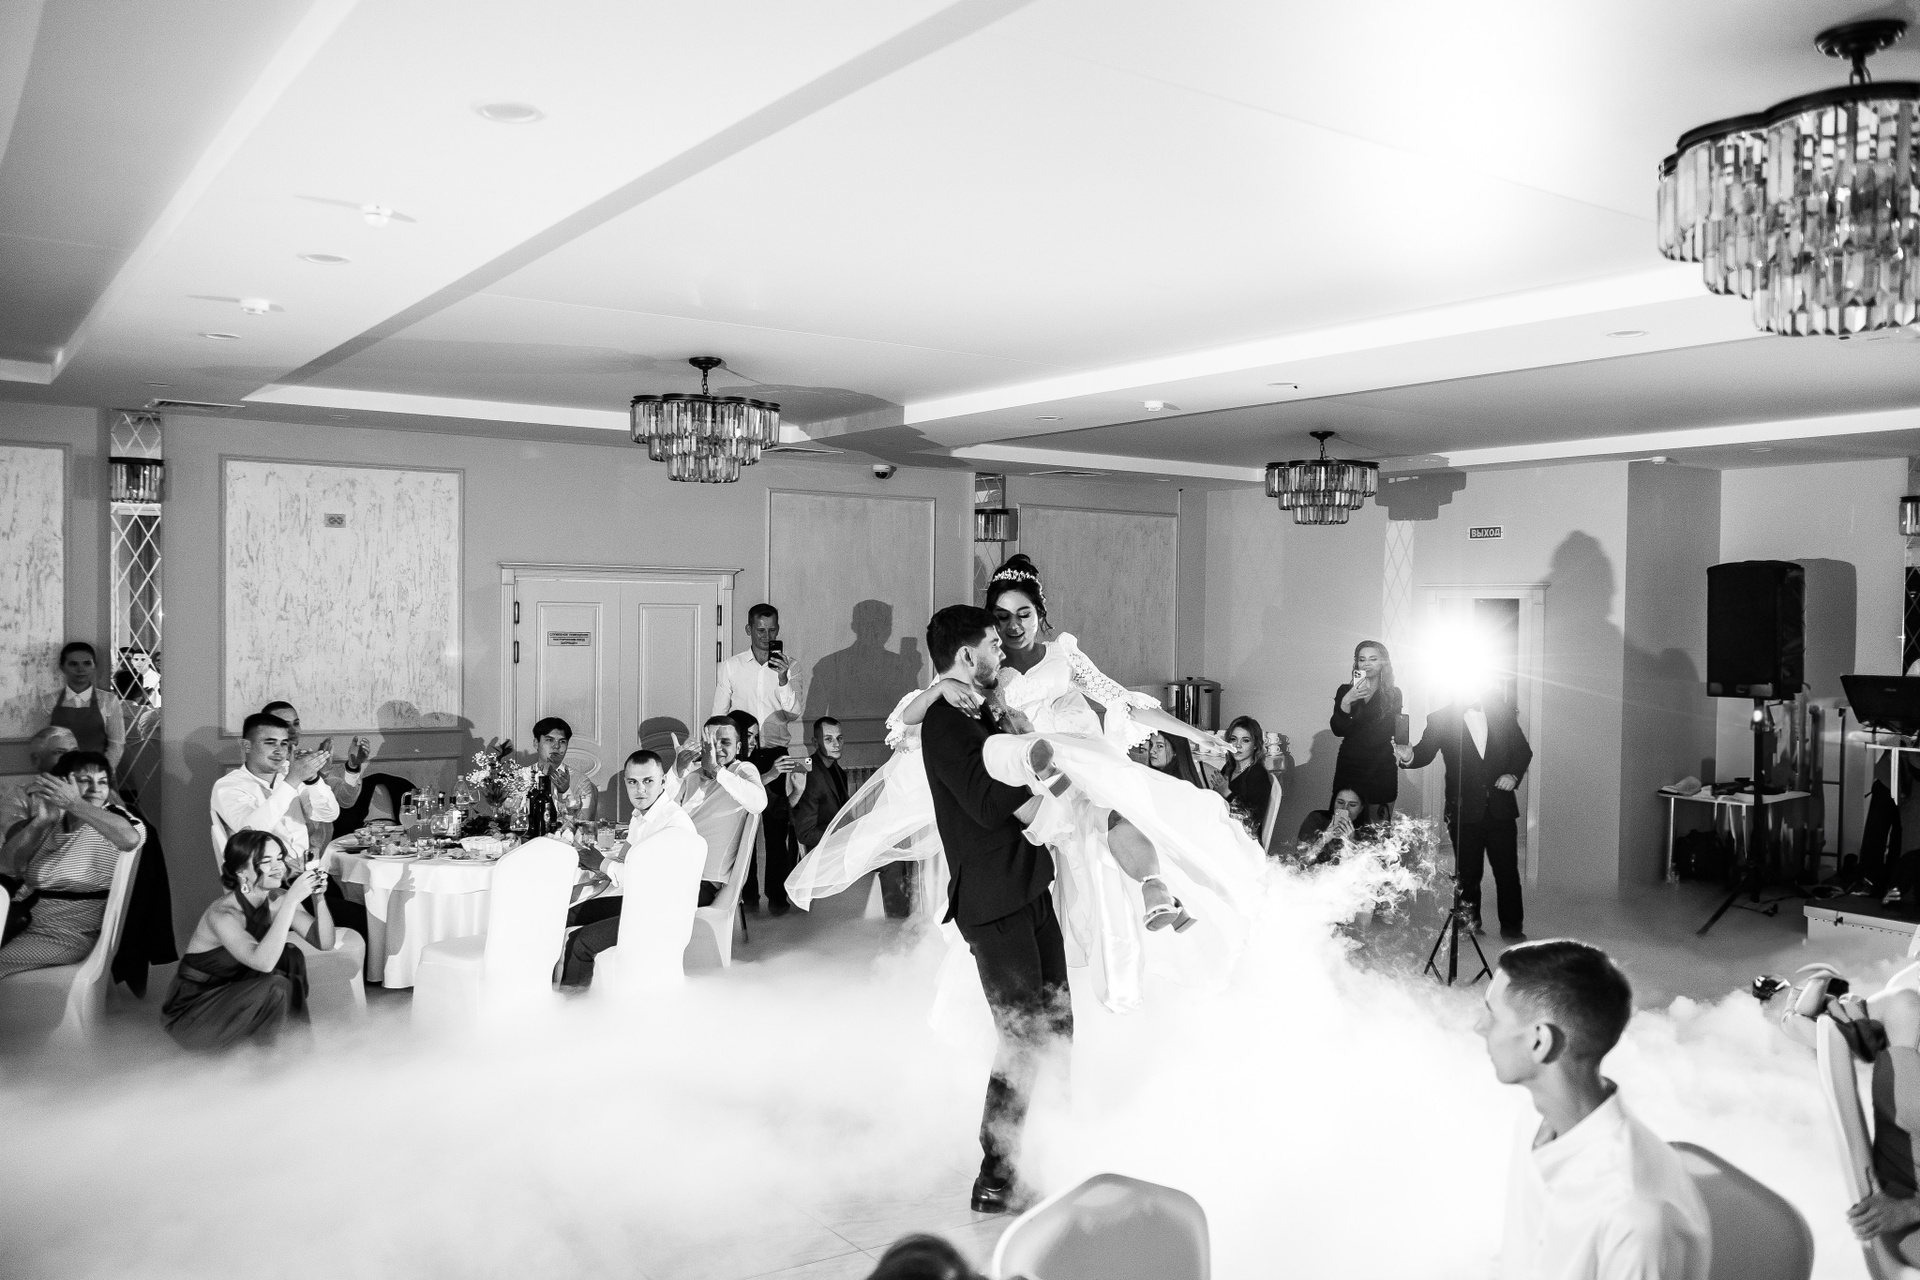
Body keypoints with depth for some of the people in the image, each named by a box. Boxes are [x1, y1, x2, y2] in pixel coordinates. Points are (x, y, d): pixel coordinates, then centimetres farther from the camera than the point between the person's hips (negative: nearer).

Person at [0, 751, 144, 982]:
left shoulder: (112, 817, -3)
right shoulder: (48, 820, 12)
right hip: (21, 920, 5)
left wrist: (73, 803, -27)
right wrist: (39, 822, -13)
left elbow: (131, 838, -28)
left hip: (69, 933, -5)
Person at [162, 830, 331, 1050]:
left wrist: (319, 897, -29)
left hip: (234, 995, 7)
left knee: (290, 957, -13)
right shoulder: (222, 912, -27)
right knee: (274, 987, -27)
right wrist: (291, 900, -44)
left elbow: (325, 943, -13)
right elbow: (263, 962, -43)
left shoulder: (277, 900, -8)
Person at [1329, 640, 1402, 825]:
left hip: (1381, 770, -1)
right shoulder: (1345, 691, 8)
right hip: (1349, 767, 1)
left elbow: (1384, 733, -2)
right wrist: (1346, 701, -15)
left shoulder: (1393, 694, 5)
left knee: (1377, 829, -4)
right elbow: (1337, 730, -3)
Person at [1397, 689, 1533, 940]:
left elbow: (1523, 750, 12)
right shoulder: (1441, 719, -2)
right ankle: (1469, 923, 21)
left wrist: (1514, 774, -6)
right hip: (1465, 811, -1)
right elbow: (1425, 752, -12)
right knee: (1468, 873, 6)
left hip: (1501, 808, 1)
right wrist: (1409, 757, -34)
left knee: (1507, 870, 6)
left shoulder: (1502, 712, 3)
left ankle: (1512, 926, 19)